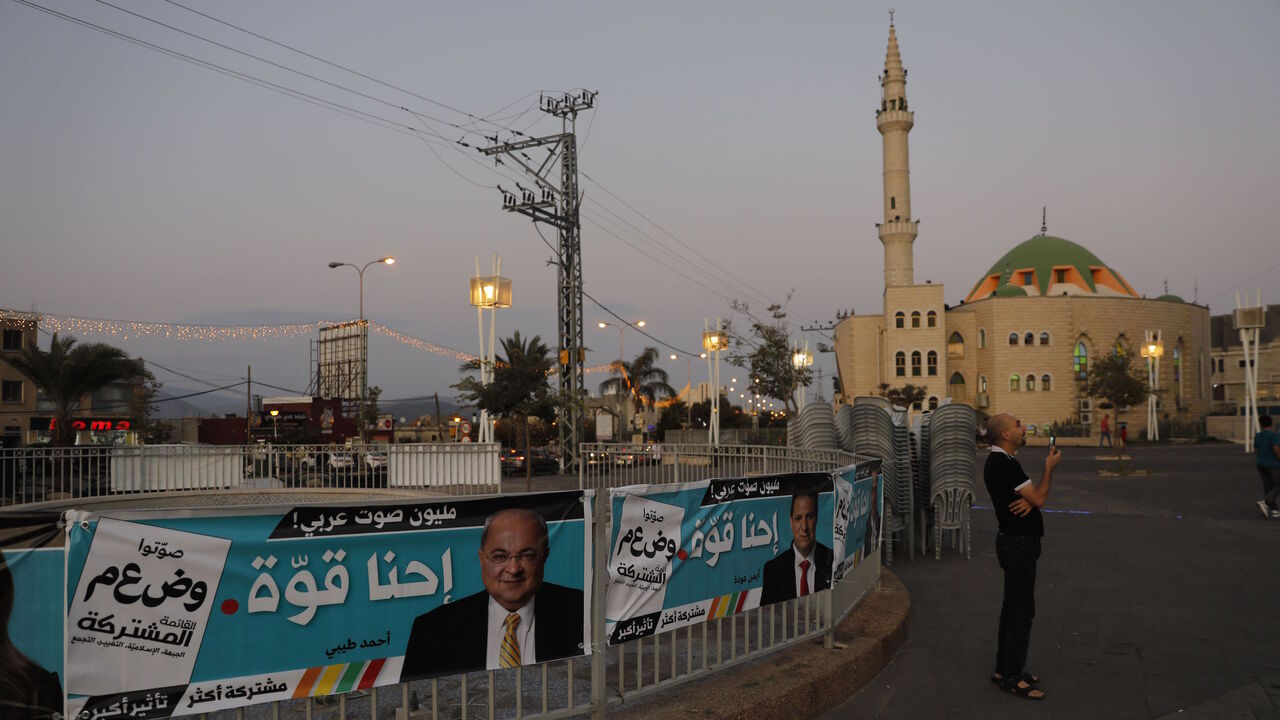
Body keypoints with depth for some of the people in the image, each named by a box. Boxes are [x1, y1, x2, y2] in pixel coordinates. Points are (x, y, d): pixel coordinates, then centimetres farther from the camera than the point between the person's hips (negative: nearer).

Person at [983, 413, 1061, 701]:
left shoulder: (1001, 461, 12)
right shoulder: (1004, 464, -21)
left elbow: (1033, 496, 12)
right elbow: (1040, 499, -19)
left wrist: (1029, 500, -12)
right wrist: (1050, 467, -7)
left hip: (1016, 541, 11)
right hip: (1018, 544, -11)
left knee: (1013, 607, 16)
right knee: (1022, 610, -4)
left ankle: (1005, 668, 25)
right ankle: (1012, 677, 3)